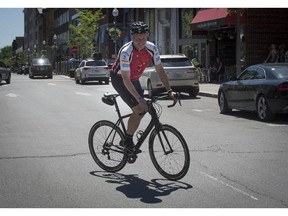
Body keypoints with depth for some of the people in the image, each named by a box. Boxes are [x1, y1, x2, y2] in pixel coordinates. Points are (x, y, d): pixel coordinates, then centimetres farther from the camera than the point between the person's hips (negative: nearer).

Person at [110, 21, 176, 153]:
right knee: (138, 110, -19)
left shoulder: (152, 48, -16)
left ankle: (127, 140, 19)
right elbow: (126, 79, -35)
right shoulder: (126, 52, -33)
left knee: (143, 109, 3)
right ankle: (127, 141, -2)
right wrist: (139, 98, -42)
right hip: (119, 79, -7)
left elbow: (160, 70, -10)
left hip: (134, 79, 7)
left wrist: (169, 91, -18)